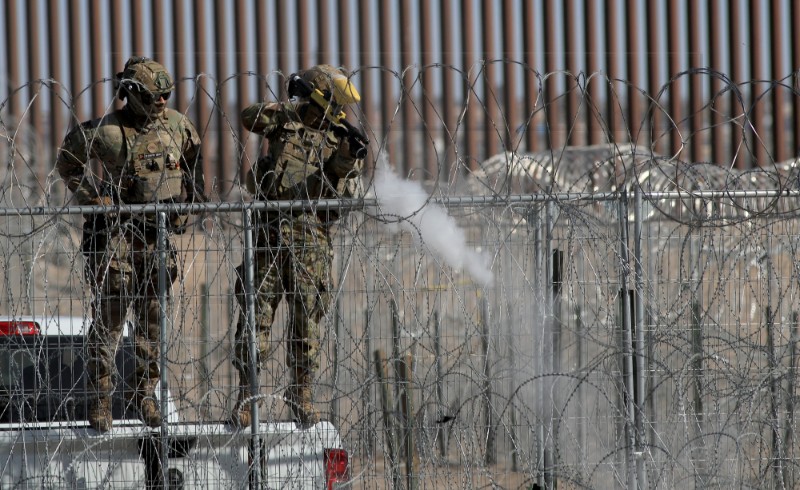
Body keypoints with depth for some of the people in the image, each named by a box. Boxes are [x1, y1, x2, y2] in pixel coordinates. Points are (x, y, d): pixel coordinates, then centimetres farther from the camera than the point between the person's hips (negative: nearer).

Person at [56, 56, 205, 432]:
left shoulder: (177, 125, 2)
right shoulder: (105, 131, -10)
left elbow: (193, 160, 20)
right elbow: (68, 162, 4)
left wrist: (188, 202, 10)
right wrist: (93, 197, -6)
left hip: (159, 232, 4)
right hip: (117, 230, -4)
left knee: (153, 317, 7)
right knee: (108, 317, -4)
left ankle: (144, 393, 16)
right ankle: (99, 398, 1)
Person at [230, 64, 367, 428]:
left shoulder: (338, 138, 12)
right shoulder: (286, 122, 9)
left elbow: (340, 186, 0)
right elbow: (252, 118, -8)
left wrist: (349, 158, -18)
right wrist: (292, 107, -14)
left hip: (311, 235, 1)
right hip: (270, 229, -1)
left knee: (307, 314, 1)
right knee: (256, 310, -3)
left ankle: (301, 394, 10)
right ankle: (245, 394, 0)